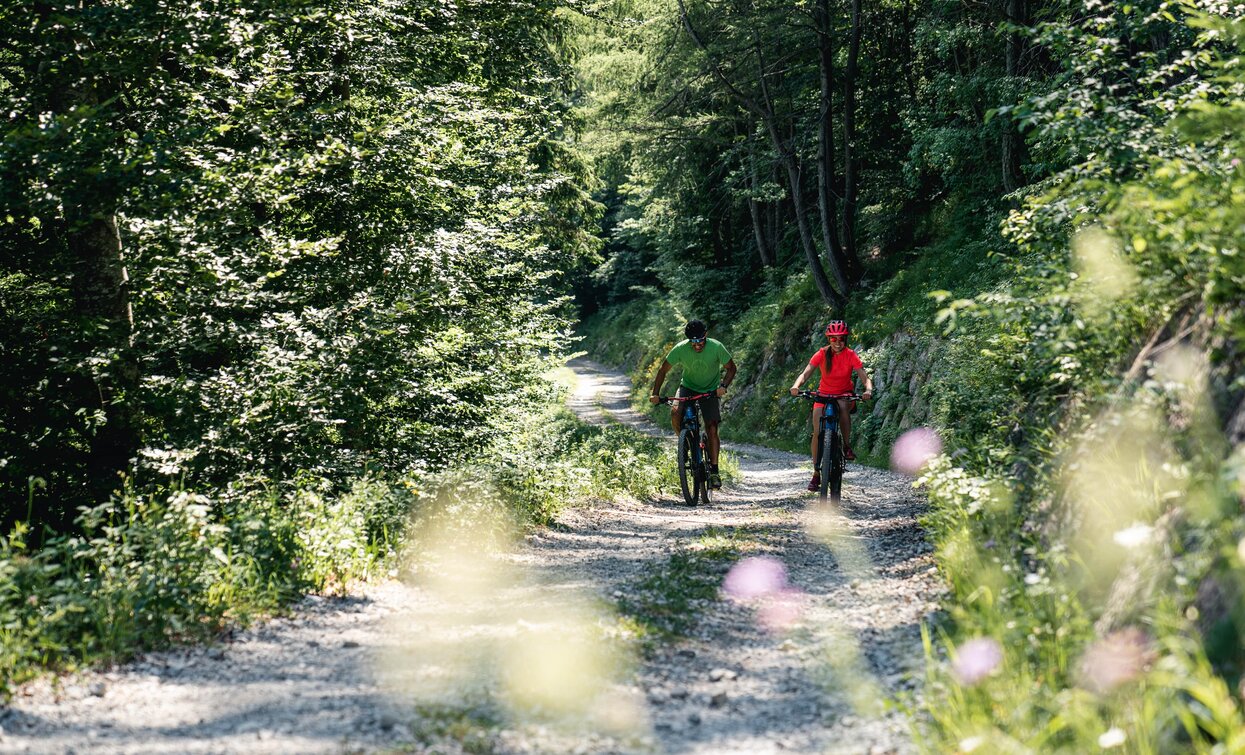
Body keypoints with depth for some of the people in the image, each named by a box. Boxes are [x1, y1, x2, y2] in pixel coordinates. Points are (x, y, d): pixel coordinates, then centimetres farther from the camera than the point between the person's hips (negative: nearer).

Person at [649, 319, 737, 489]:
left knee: (712, 429, -12)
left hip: (711, 390, -1)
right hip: (688, 387, 1)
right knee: (675, 412, -28)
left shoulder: (716, 347, -23)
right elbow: (663, 370, -12)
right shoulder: (680, 348, -22)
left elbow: (731, 368, -11)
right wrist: (656, 394, -22)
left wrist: (723, 386, -29)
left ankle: (714, 471, -5)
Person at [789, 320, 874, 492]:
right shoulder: (822, 354, -14)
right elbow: (805, 374, -22)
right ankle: (816, 474, -1)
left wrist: (868, 390, -44)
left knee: (843, 406, -38)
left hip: (845, 394, -1)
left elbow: (865, 377, -22)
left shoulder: (851, 355, -16)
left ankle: (847, 446, -18)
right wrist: (796, 386, -42)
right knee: (817, 432, -12)